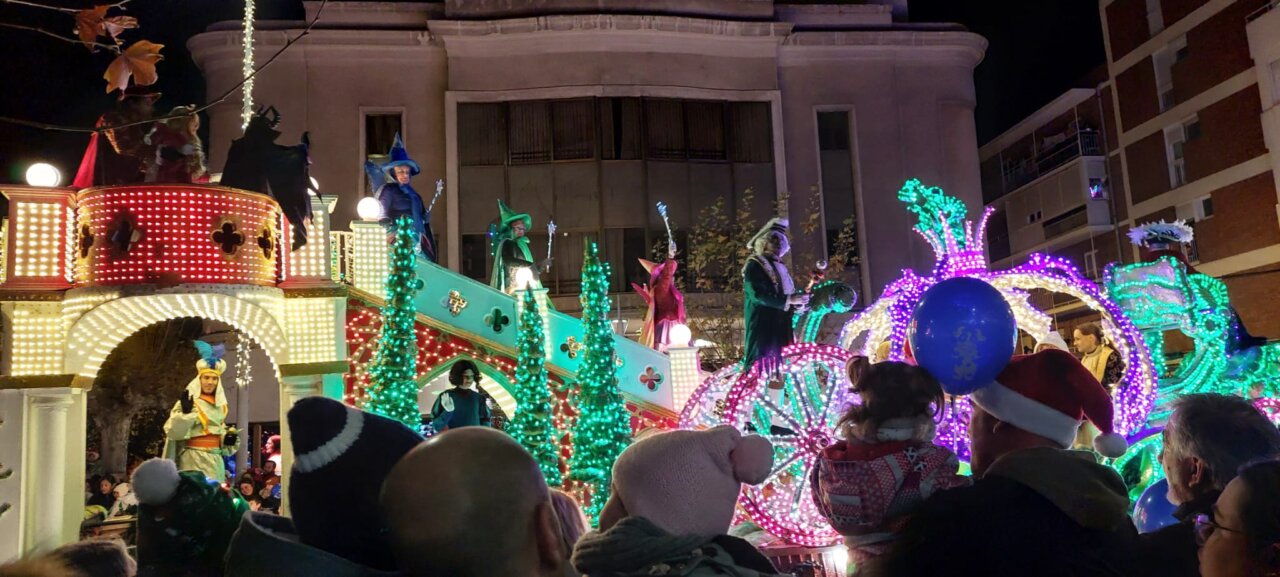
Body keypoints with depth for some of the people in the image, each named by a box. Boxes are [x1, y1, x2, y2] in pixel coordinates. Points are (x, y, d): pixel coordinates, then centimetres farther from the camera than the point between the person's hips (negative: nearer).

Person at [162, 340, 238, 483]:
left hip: (215, 459, 7)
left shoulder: (220, 404, 13)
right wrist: (186, 412, -28)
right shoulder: (189, 401, -7)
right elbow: (174, 431, -14)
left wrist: (228, 438, 4)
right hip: (194, 459, -7)